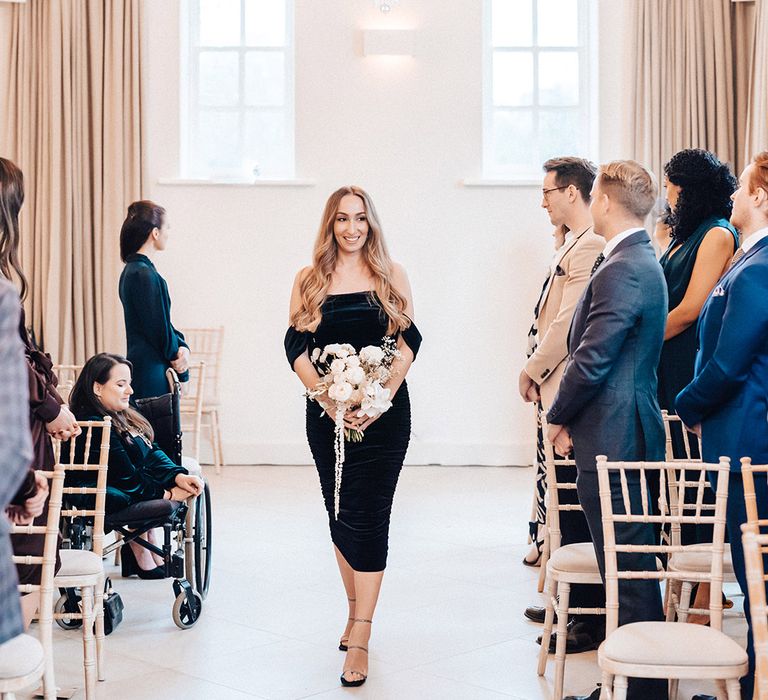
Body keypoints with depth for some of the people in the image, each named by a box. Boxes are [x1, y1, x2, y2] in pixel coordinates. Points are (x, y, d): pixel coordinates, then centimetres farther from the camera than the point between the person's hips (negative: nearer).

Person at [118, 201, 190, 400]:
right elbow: (158, 326, -15)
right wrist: (176, 353, 1)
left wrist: (181, 346, 1)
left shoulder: (133, 269, 14)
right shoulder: (144, 274, -17)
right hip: (151, 368, -10)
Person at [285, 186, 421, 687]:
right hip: (327, 414, 3)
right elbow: (297, 346, 0)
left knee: (367, 515, -8)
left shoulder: (391, 276, 3)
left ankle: (360, 640, -9)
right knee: (340, 515, 12)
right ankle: (356, 613, 29)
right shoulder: (310, 280, 6)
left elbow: (410, 340, -2)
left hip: (384, 414, -2)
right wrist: (328, 397, -14)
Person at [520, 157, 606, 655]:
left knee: (575, 506, -4)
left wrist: (533, 371, -9)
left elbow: (568, 324, -21)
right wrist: (539, 372, 11)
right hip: (556, 393, 10)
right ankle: (571, 601, 28)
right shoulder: (576, 245, 16)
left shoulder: (590, 247, -17)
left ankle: (590, 618, 4)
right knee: (563, 499, 17)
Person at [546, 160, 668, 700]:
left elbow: (591, 359, -20)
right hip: (627, 434, 11)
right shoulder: (643, 261, 14)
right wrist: (570, 416, 12)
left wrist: (560, 418, -4)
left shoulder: (622, 270, -19)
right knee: (629, 563, 16)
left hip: (612, 437, -11)